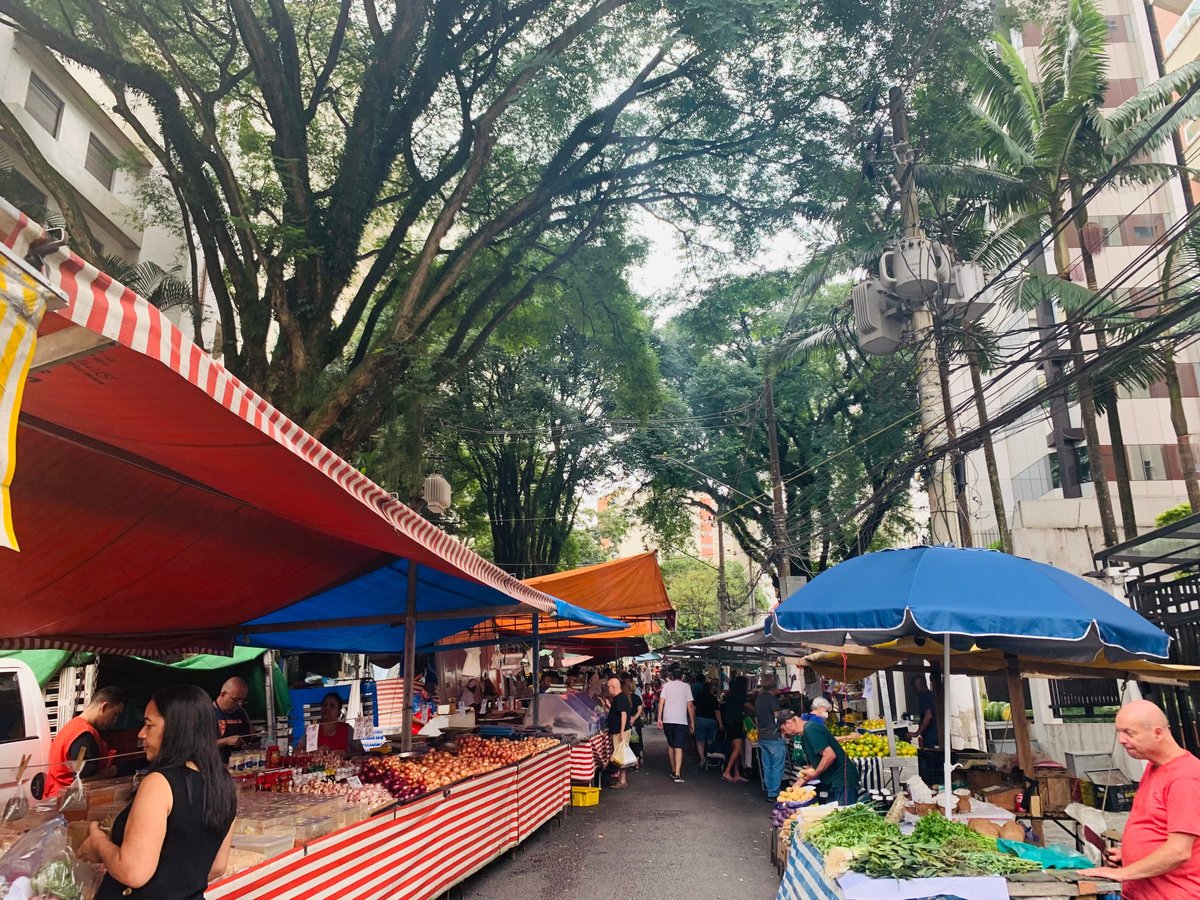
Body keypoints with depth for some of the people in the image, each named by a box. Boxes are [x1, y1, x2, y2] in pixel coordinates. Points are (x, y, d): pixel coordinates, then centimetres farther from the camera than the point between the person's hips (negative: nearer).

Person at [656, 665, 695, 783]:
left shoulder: (666, 685, 5)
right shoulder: (686, 686, 2)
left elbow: (661, 702, -2)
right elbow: (690, 705, 0)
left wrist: (659, 718, 1)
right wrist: (692, 722, 6)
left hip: (668, 720, 2)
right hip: (681, 720, -2)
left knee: (670, 745, 18)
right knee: (678, 747, -4)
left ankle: (673, 771, 26)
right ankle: (677, 774, -14)